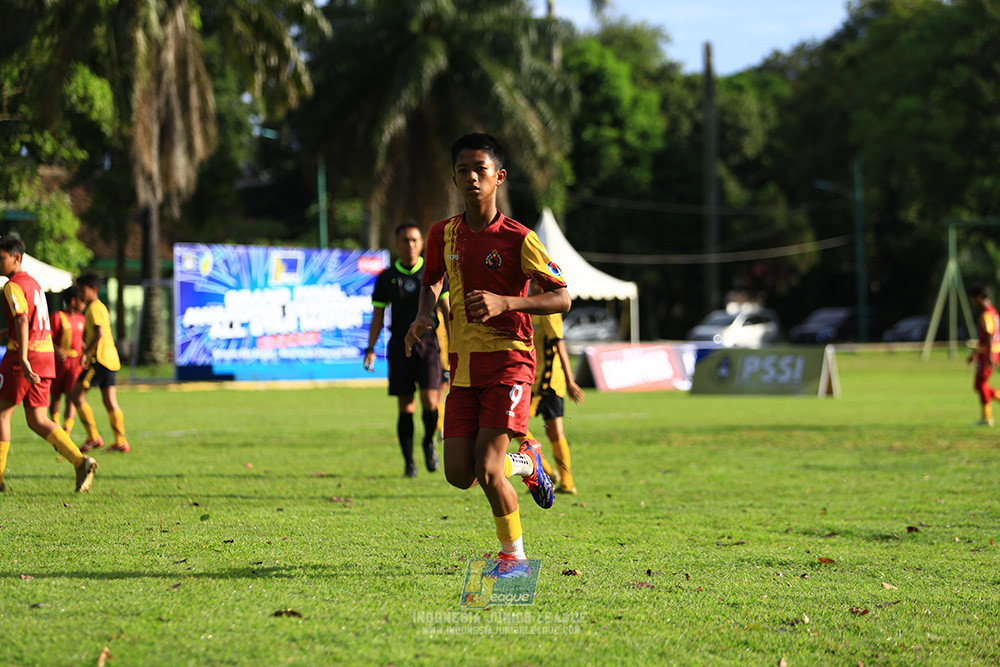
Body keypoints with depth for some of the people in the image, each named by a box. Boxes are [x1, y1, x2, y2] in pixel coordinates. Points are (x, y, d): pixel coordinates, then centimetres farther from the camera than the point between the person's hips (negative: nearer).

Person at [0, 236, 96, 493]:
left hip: (24, 355, -8)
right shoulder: (33, 283, 19)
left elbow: (22, 320, -24)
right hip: (45, 356, 8)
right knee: (37, 421, 7)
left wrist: (22, 358, -33)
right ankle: (81, 462, -11)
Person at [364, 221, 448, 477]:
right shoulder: (387, 278, 7)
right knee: (405, 407, -1)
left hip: (428, 343, -1)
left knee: (429, 401, -14)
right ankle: (409, 463, 9)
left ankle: (429, 442, 15)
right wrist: (370, 349, 0)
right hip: (400, 345, 1)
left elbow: (447, 310, 7)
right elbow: (378, 317, 10)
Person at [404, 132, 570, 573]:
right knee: (459, 475, -2)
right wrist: (423, 317, 5)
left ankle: (514, 556, 7)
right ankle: (525, 462, 30)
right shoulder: (443, 235, 6)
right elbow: (432, 280, 26)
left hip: (508, 360, -5)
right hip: (463, 366, 5)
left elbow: (562, 298, -10)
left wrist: (504, 303, -23)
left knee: (486, 468, -15)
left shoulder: (518, 239, -9)